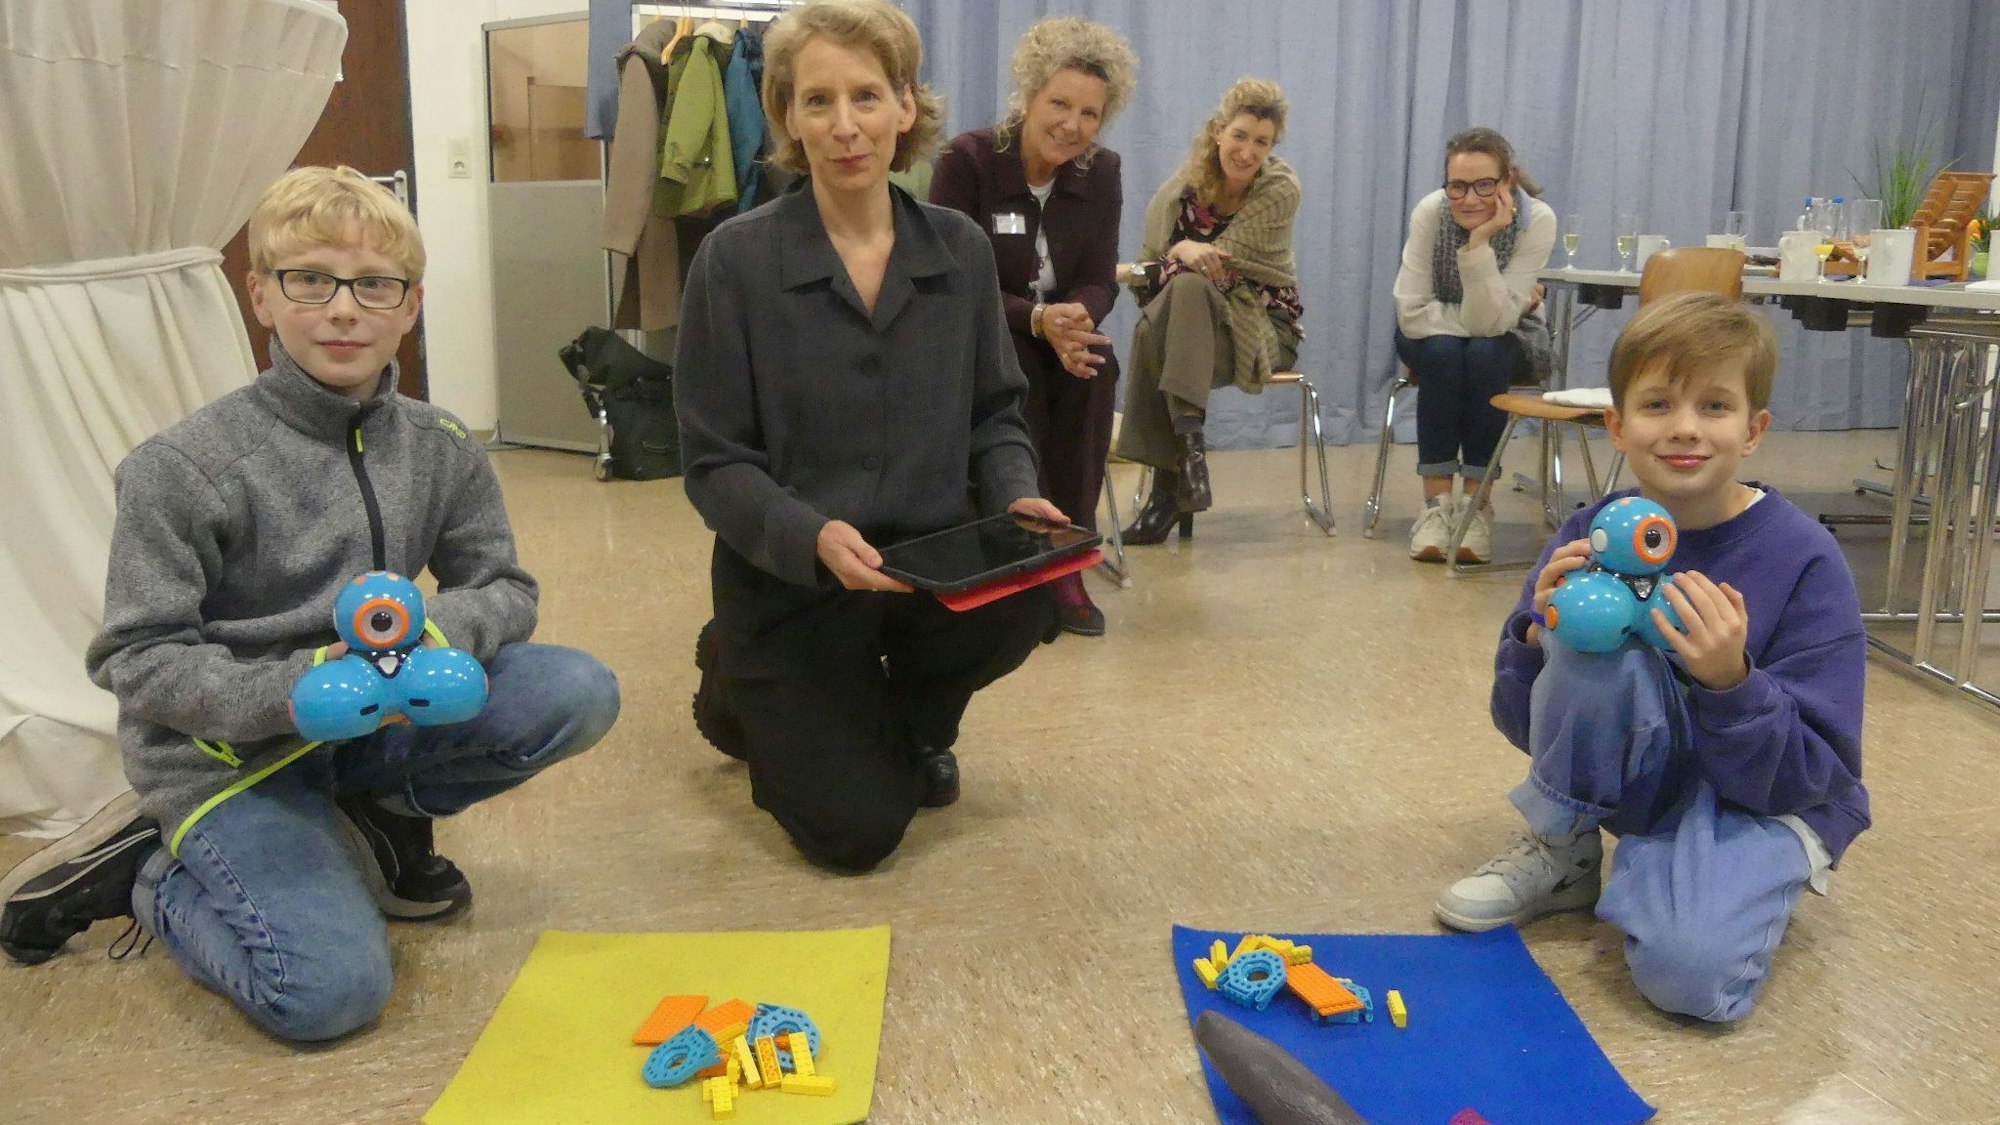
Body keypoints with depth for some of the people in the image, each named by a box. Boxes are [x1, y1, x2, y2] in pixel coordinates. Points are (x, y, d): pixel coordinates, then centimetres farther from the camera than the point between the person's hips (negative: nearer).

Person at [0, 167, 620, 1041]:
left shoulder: (442, 452, -2)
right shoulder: (181, 468, -16)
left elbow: (504, 589, 2)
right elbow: (137, 660, -16)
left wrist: (433, 634, -22)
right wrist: (301, 688, -32)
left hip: (374, 718, 5)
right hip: (226, 749, -5)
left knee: (579, 693, -16)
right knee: (331, 993, -23)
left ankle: (380, 814, 7)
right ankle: (142, 872, 7)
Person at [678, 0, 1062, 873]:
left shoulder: (959, 249, 0)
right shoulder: (736, 259, -11)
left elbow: (994, 411, 8)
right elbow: (716, 464, -12)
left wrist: (1015, 498, -13)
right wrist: (814, 537, -30)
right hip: (788, 579, -3)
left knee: (1026, 597, -30)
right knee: (859, 828, -10)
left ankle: (912, 721, 7)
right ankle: (741, 691, 24)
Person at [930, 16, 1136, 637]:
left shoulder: (1102, 173, -3)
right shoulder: (967, 160, -15)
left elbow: (1100, 280, -4)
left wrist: (1075, 318, -30)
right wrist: (1037, 319, -33)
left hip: (1058, 330, 3)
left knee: (1096, 367, -30)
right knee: (1016, 373, -35)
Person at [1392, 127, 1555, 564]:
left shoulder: (1538, 220, -26)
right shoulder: (1430, 211, -24)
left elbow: (1489, 323, -31)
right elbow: (1412, 313, -25)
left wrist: (1480, 242, -41)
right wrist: (1508, 305, -25)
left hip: (1508, 341, 0)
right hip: (1434, 338, 0)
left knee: (1484, 355, -33)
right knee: (1444, 352, -33)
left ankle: (1475, 503, -23)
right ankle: (1436, 501, -26)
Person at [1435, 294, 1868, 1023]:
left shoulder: (1805, 561, -17)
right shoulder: (1593, 535, -9)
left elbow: (1811, 776, -17)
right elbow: (1524, 724, -4)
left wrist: (1730, 682, -35)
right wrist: (1542, 637, -25)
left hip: (1763, 798, -3)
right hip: (1636, 773, 3)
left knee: (1691, 967, -33)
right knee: (1600, 645, -28)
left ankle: (1651, 867, 3)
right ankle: (1562, 854, -5)